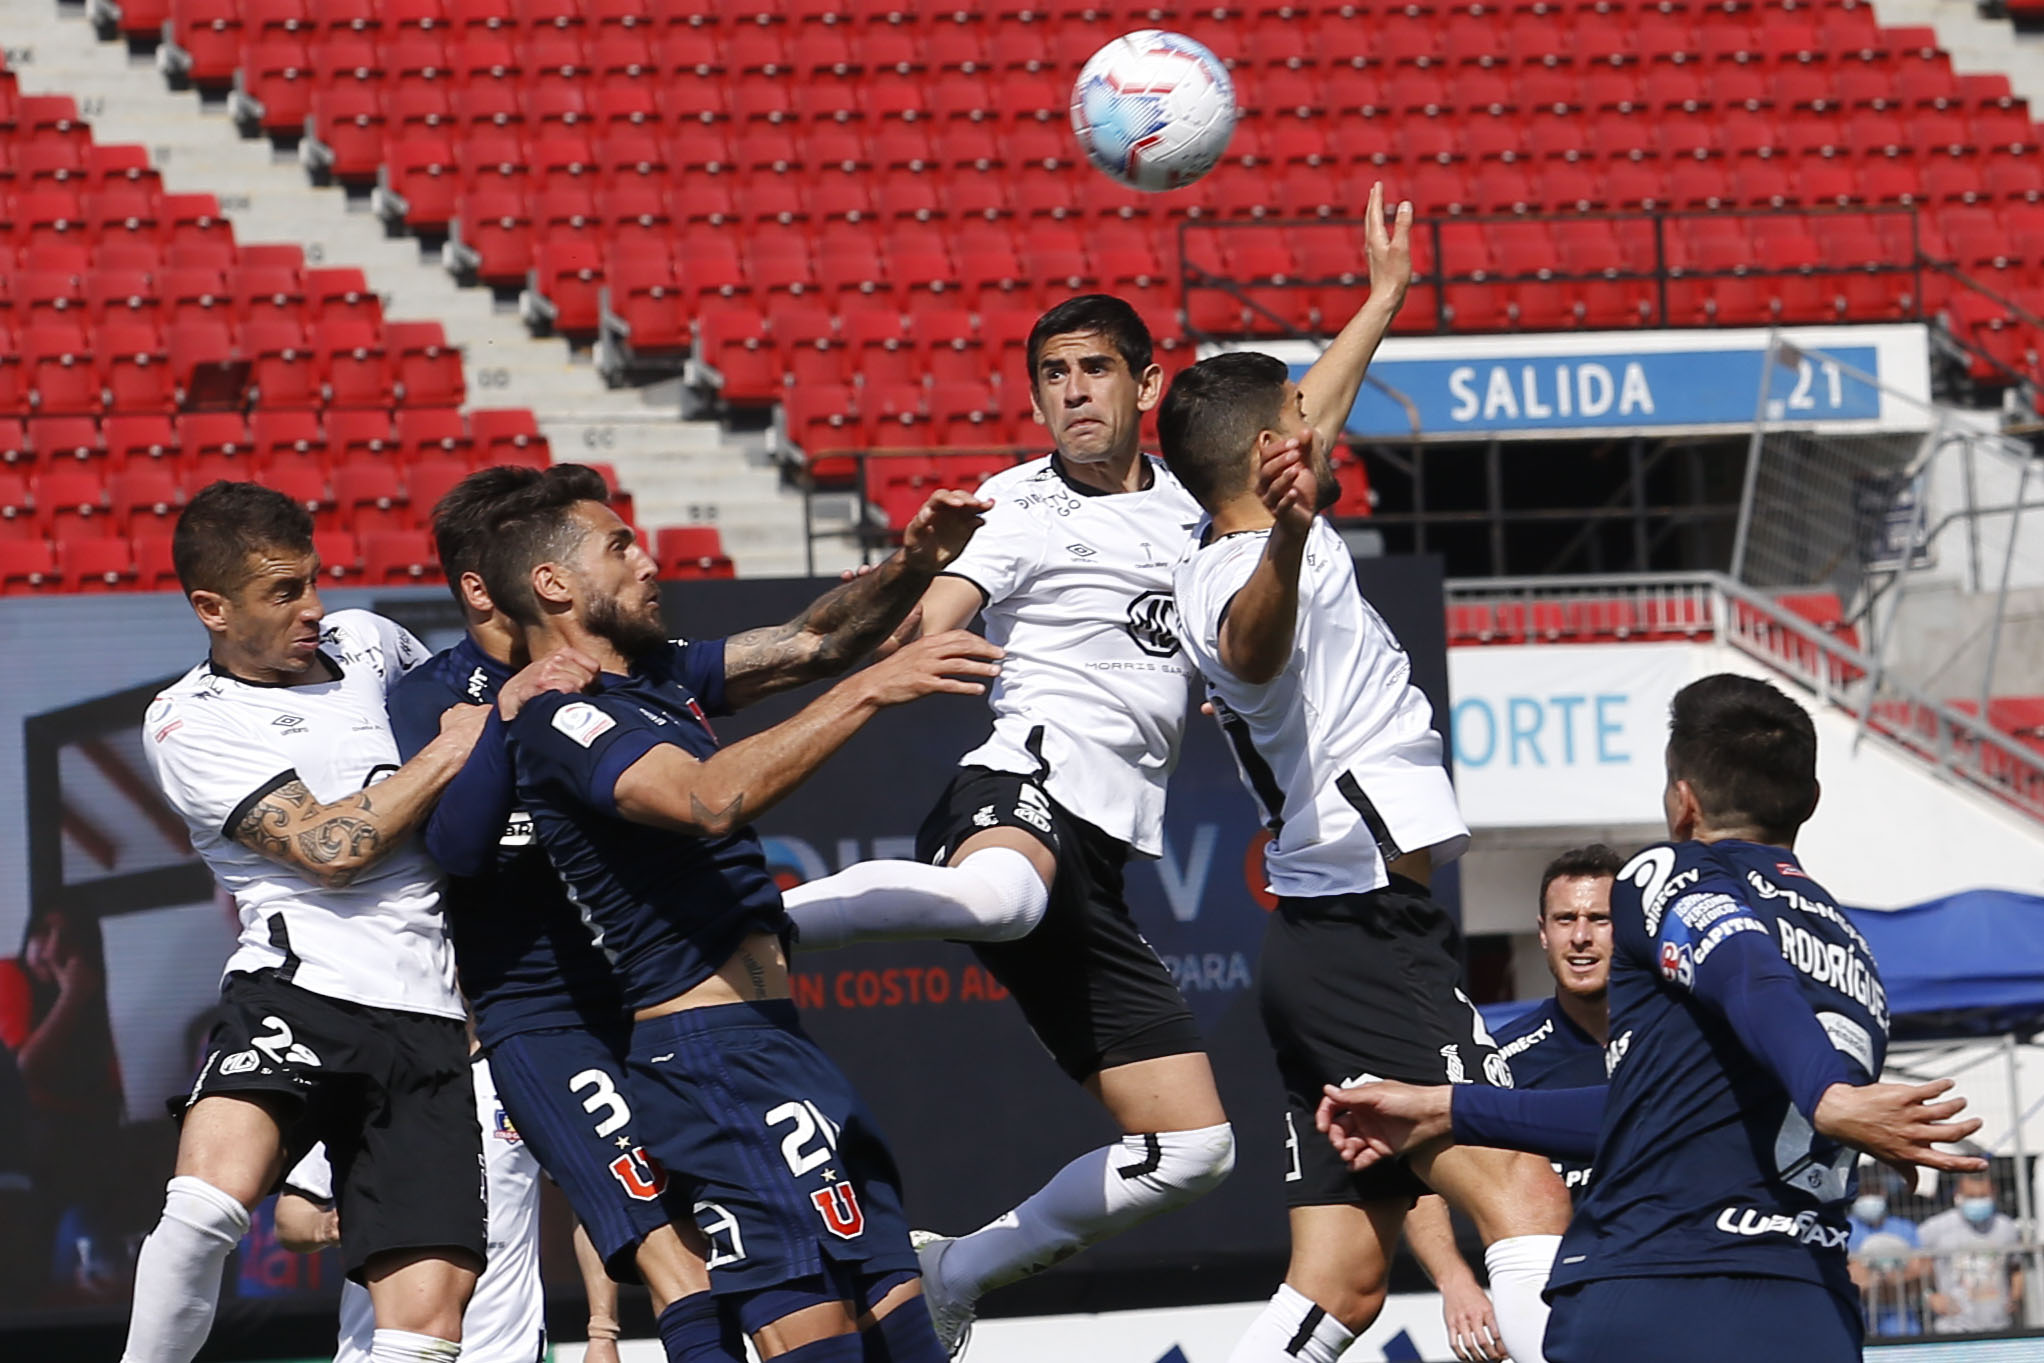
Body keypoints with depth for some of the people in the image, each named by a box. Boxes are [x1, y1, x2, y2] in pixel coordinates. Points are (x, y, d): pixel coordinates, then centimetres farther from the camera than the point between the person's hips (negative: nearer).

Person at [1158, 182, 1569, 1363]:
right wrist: (1287, 545, -61)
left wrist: (1383, 300, 49)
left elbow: (1305, 423, 37)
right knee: (1529, 1205, -20)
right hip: (1373, 938, -10)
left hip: (1324, 946, 10)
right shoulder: (1244, 577, -14)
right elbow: (1253, 644, -40)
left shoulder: (1240, 551, 17)